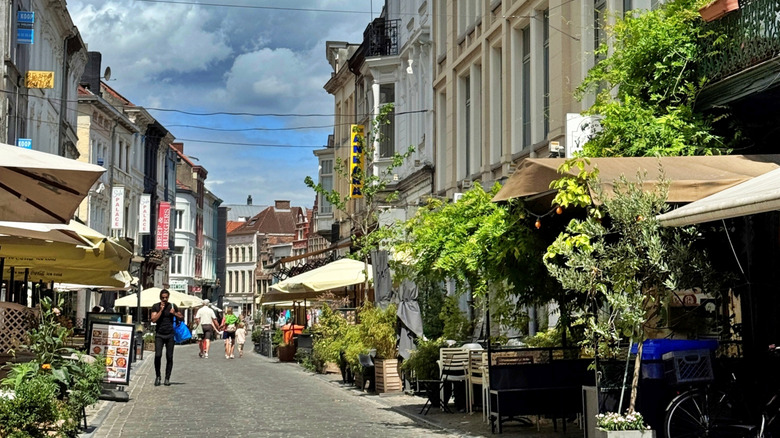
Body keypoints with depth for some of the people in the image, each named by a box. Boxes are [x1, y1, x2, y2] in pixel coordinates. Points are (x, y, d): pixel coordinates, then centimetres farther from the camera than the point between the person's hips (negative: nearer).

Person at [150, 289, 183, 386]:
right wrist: (161, 310, -13)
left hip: (170, 335, 1)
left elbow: (182, 317, 11)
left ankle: (167, 378, 8)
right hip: (159, 334, -1)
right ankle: (157, 376, 4)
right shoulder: (155, 307, 3)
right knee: (158, 355, -13)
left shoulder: (172, 306, 5)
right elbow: (153, 320, -7)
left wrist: (175, 314, -7)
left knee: (169, 357, -1)